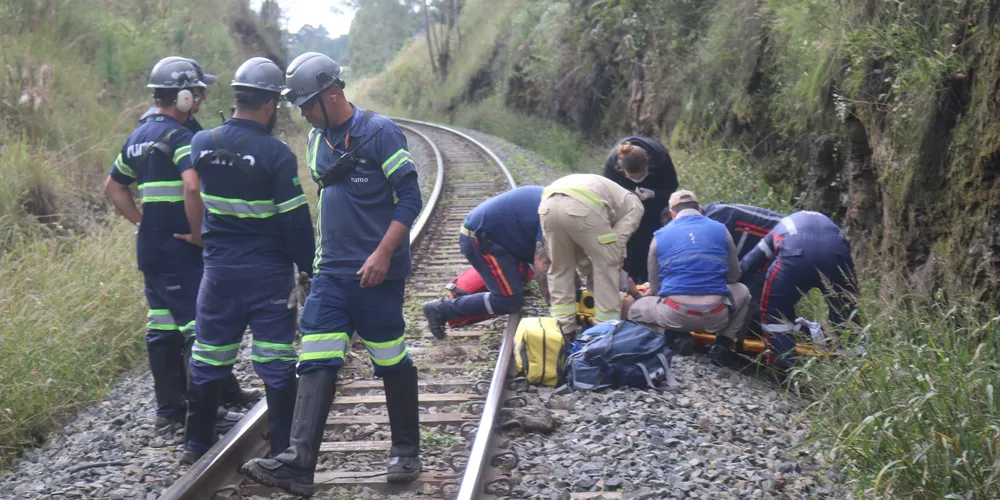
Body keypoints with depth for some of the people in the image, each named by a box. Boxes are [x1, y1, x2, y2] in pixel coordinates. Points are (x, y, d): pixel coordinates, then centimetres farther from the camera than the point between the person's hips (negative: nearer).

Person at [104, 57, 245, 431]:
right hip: (180, 250, -9)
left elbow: (114, 187, 24)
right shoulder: (179, 137, -15)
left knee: (162, 326, 13)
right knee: (198, 329, -4)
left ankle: (168, 406, 21)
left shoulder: (138, 137, 14)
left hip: (150, 249, 9)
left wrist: (143, 222, 16)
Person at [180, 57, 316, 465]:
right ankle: (283, 450, 7)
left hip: (218, 271, 4)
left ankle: (196, 443, 23)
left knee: (209, 360, 14)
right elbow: (296, 221, -12)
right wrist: (310, 268, -3)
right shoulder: (276, 153, -14)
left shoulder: (202, 144, 0)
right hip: (268, 274, -4)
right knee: (276, 365, 3)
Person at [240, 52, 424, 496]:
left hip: (376, 273, -6)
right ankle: (298, 463, -9)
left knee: (392, 362, 7)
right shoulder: (317, 139, 12)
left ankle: (406, 451, 22)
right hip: (330, 273, 6)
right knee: (316, 364, -4)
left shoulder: (380, 132, -10)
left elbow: (409, 197, -12)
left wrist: (383, 253, -20)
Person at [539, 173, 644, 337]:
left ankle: (563, 328, 24)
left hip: (548, 203, 6)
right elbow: (617, 241, 15)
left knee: (560, 268, 23)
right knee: (606, 266, 13)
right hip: (581, 206, -6)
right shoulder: (634, 205, 27)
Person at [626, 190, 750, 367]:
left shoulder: (660, 236, 10)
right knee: (742, 291, 34)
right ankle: (722, 345, 13)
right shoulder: (720, 230, 12)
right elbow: (734, 276, 20)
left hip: (675, 316, -1)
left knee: (635, 311, 30)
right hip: (716, 317, 1)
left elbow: (654, 287, 14)